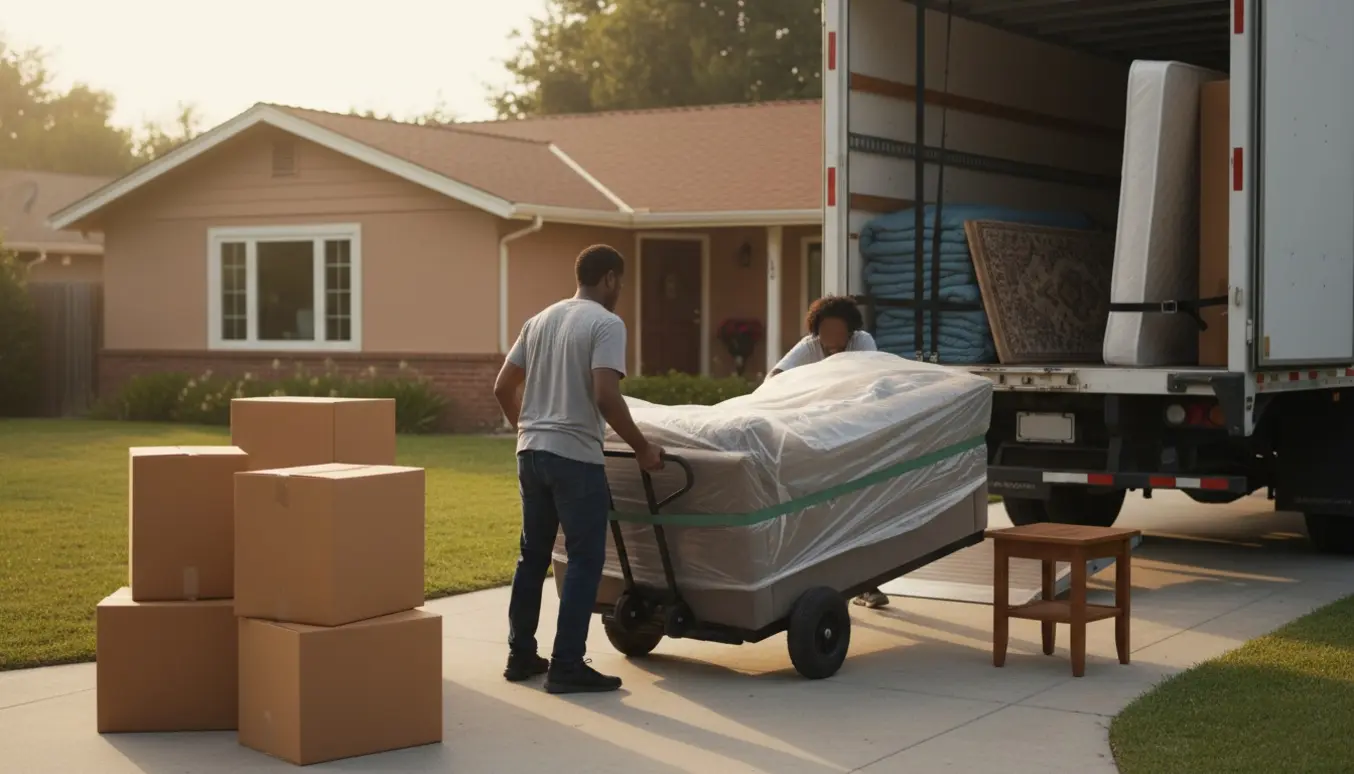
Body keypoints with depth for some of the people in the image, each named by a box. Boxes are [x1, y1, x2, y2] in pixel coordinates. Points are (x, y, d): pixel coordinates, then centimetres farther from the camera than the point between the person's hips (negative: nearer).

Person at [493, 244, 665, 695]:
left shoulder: (541, 320, 14)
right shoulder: (606, 324, -8)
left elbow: (502, 387, 16)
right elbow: (606, 398, -19)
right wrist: (642, 448, -10)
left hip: (531, 453, 8)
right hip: (575, 457, -8)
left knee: (533, 555, 16)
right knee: (585, 560, -1)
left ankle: (521, 656, 23)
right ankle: (567, 668, -1)